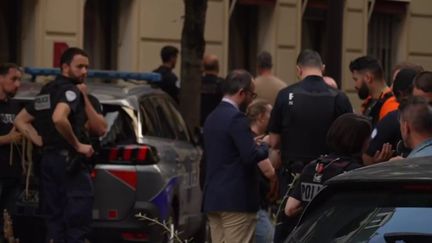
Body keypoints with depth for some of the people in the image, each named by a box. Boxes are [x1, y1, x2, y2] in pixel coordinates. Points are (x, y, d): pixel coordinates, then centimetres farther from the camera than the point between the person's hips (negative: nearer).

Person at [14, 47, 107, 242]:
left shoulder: (46, 91, 17)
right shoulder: (70, 90, -12)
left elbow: (21, 121, 23)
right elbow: (59, 119, -31)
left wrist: (41, 141, 12)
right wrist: (78, 145, -20)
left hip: (48, 159, 9)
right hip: (69, 162, -9)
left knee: (54, 223, 10)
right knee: (77, 226, -8)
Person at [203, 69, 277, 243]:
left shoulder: (212, 118, 16)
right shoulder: (236, 118, -13)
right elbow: (251, 156, -20)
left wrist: (254, 145, 18)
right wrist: (263, 147, -1)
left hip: (212, 197, 9)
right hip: (237, 199, -9)